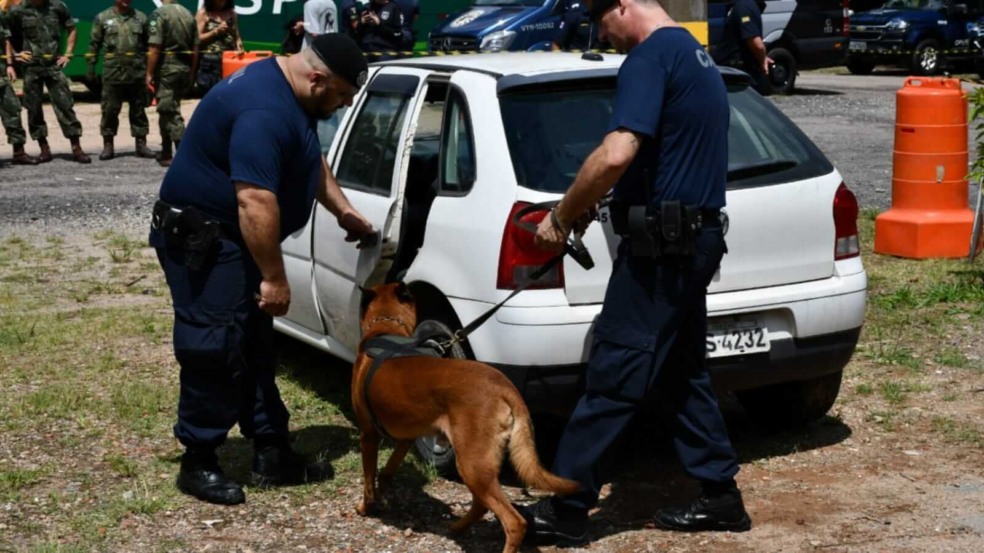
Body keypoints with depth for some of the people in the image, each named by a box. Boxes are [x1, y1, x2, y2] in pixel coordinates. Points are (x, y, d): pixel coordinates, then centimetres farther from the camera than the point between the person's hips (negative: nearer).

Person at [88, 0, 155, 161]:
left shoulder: (141, 18, 8)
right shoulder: (102, 18, 5)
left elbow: (149, 45, 8)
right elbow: (94, 44, 5)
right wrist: (91, 67, 0)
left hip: (137, 71, 1)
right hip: (112, 71, -1)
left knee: (138, 109, 7)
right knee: (109, 109, 2)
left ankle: (141, 144, 15)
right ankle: (108, 145, 10)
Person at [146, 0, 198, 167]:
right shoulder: (188, 14, 10)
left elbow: (155, 48, -15)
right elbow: (195, 49, 11)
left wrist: (149, 73, -10)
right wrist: (191, 74, 18)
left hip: (167, 67, -7)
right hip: (184, 67, 7)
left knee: (170, 112, -5)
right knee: (167, 110, 18)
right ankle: (166, 152, 25)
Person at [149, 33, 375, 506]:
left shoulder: (290, 95, 6)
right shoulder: (264, 111, -28)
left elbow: (311, 161, 24)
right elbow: (256, 203, -33)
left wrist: (344, 212, 22)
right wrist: (274, 277, -28)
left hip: (233, 238, 11)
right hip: (199, 238, -11)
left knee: (253, 349, 12)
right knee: (214, 350, -8)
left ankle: (272, 456, 18)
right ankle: (198, 463, 4)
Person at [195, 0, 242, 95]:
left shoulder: (232, 13, 11)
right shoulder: (203, 13, 0)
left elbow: (236, 36, 15)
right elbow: (197, 39, -4)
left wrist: (239, 48, -5)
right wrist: (216, 31, -13)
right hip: (209, 64, -3)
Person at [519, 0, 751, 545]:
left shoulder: (650, 56, -14)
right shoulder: (695, 56, 18)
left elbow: (617, 153, -27)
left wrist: (561, 217, -14)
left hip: (660, 245, -10)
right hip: (695, 238, 10)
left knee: (612, 376, -5)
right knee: (681, 374, 16)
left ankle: (565, 506, 2)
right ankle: (720, 495, 22)